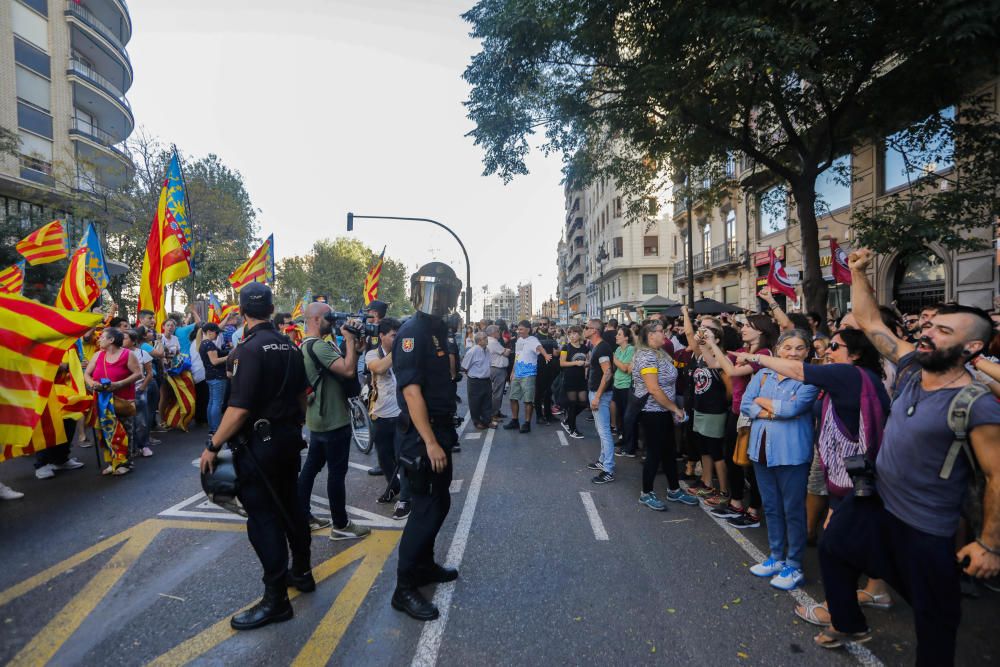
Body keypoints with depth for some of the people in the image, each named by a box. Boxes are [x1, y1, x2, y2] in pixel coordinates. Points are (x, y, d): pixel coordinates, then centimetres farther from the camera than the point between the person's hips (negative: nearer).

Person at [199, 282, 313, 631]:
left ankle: (276, 599, 9)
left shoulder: (250, 348, -18)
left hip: (259, 445, -8)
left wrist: (213, 445, -14)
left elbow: (239, 409, -23)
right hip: (289, 439, 8)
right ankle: (302, 572, 34)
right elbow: (301, 395, 14)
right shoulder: (289, 345, 6)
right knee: (290, 506, 19)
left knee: (263, 518, 0)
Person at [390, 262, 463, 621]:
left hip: (440, 432, 10)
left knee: (438, 503, 19)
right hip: (422, 436, -9)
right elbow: (411, 391, -23)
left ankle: (424, 565, 36)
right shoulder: (412, 332, -17)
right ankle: (404, 588, 13)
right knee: (425, 508, -2)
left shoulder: (437, 329, 12)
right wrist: (430, 442, -25)